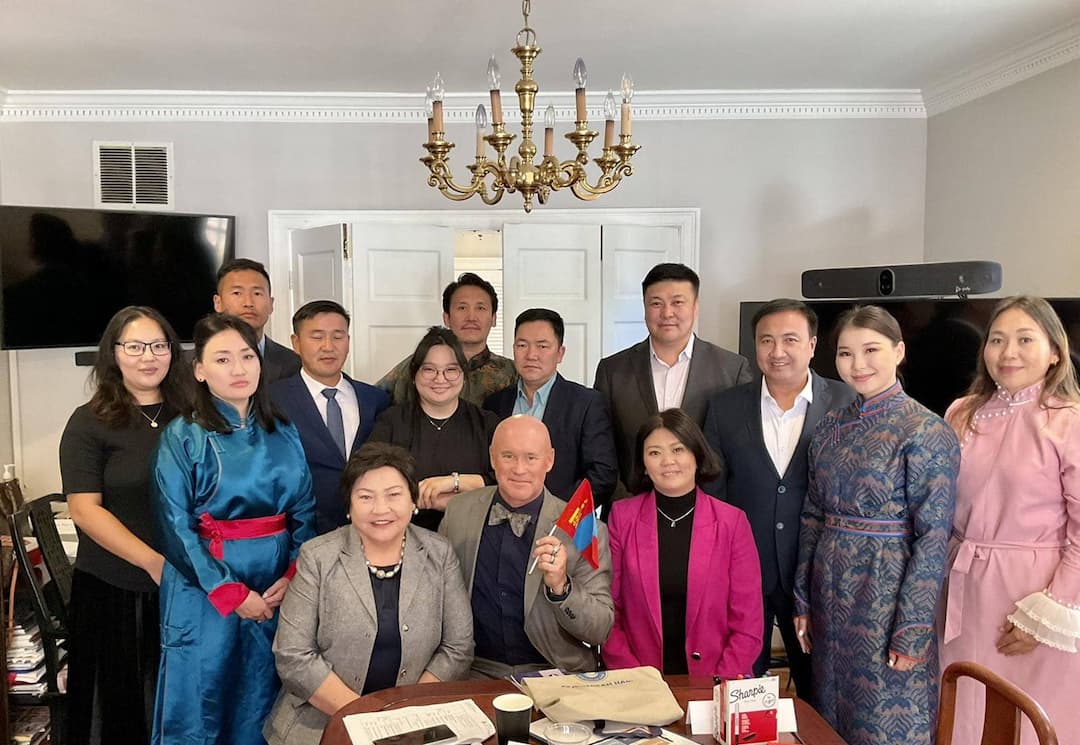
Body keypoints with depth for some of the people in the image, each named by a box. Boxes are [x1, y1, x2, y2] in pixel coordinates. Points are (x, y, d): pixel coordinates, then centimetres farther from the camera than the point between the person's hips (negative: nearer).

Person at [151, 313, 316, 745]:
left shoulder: (283, 433, 5)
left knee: (262, 706, 15)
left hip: (280, 587, 4)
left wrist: (294, 576, -10)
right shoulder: (182, 436, -6)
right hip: (206, 588, -3)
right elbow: (177, 527, -10)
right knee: (200, 707, 8)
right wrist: (233, 594, -14)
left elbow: (304, 511, 4)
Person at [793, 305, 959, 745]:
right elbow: (813, 517, 9)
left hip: (888, 593, -5)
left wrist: (912, 630, -15)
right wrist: (804, 601, 9)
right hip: (831, 594, 6)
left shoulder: (926, 431, -12)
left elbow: (933, 537, -13)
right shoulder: (831, 427, 5)